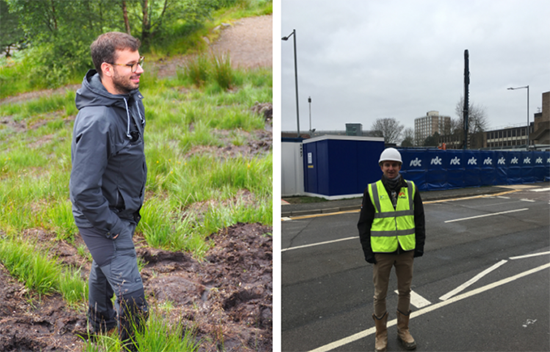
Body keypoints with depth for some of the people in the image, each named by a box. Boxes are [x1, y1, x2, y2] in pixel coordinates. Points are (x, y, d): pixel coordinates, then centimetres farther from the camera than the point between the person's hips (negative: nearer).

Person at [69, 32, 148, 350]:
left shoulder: (131, 97, -4)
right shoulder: (96, 121, -33)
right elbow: (84, 190, -31)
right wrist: (112, 227, -18)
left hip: (124, 211, 9)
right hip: (104, 218, -9)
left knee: (105, 268, 31)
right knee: (132, 296, -1)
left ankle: (100, 322, 57)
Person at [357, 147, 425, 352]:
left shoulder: (411, 189, 1)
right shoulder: (372, 191, -5)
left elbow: (419, 219, 7)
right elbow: (364, 223, -2)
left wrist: (420, 245, 2)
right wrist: (367, 250, -6)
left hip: (406, 250, 2)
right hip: (382, 250, -2)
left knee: (405, 290, 14)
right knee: (380, 293, 9)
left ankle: (403, 330, 33)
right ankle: (381, 334, 25)